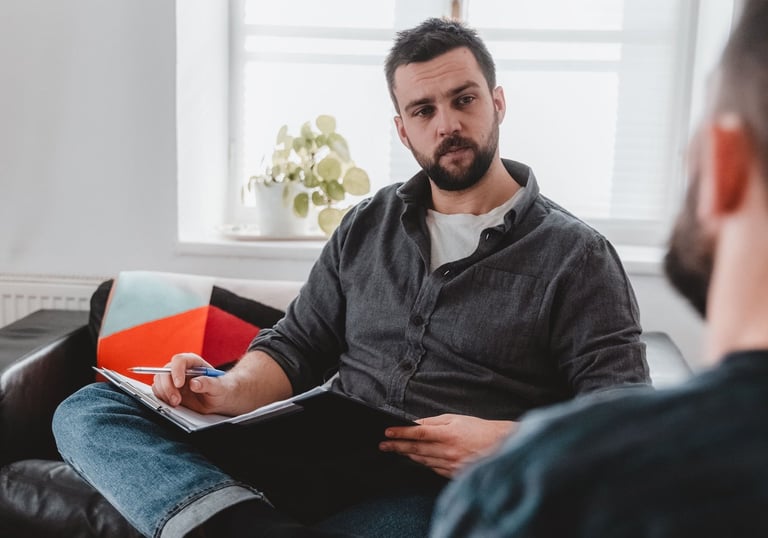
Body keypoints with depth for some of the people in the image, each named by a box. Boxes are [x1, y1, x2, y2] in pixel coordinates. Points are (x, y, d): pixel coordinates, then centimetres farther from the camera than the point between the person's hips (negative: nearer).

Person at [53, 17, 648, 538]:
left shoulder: (576, 255, 1)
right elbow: (297, 345, 15)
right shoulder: (369, 225, 16)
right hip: (327, 456, 7)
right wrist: (233, 391, -7)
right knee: (88, 412, -14)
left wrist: (505, 441, -22)